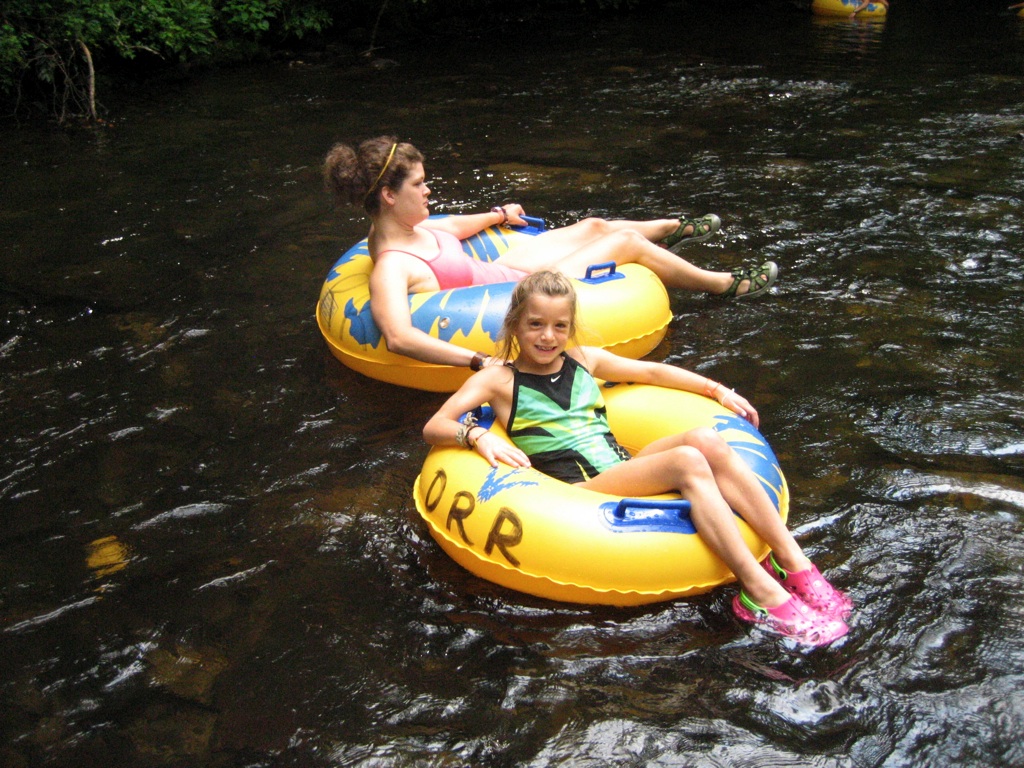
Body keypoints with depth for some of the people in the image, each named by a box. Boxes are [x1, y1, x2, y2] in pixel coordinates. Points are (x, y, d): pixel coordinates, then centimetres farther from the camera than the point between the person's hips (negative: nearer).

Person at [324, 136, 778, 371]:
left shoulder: (402, 226, -4)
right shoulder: (390, 264, -32)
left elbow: (452, 227, 18)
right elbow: (398, 336, -48)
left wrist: (499, 215, 33)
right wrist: (481, 362, -54)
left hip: (502, 271, 9)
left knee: (593, 227, 22)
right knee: (629, 243, 1)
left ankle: (674, 230, 53)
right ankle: (724, 285, 23)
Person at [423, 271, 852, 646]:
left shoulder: (584, 360, 19)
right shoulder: (498, 380, 4)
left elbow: (651, 371, 28)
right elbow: (433, 428, -6)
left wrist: (718, 391, 19)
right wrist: (478, 436, -26)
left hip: (625, 468, 6)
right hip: (579, 491, -6)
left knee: (705, 440, -23)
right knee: (687, 461, -29)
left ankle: (792, 562, -25)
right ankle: (761, 593, -34)